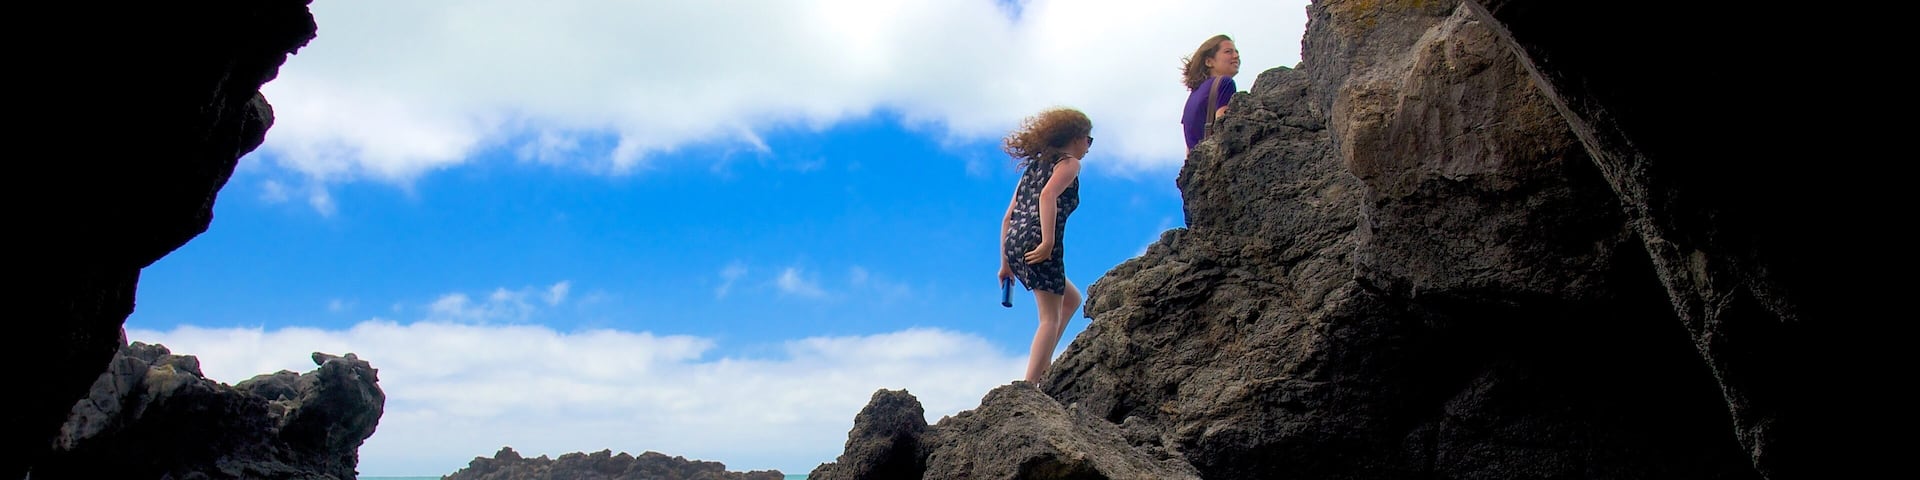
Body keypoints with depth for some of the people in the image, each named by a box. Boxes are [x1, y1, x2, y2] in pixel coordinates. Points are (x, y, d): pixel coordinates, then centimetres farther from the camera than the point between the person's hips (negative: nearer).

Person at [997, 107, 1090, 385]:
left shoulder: (1035, 165, 27)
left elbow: (1008, 217, 22)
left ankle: (1043, 363, 14)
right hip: (1036, 245, -8)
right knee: (1051, 318, -4)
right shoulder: (1069, 163, 4)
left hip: (1014, 245, 8)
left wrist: (1005, 263, 23)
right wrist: (1048, 242, -24)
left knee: (1071, 299, 24)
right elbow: (1048, 195, -18)